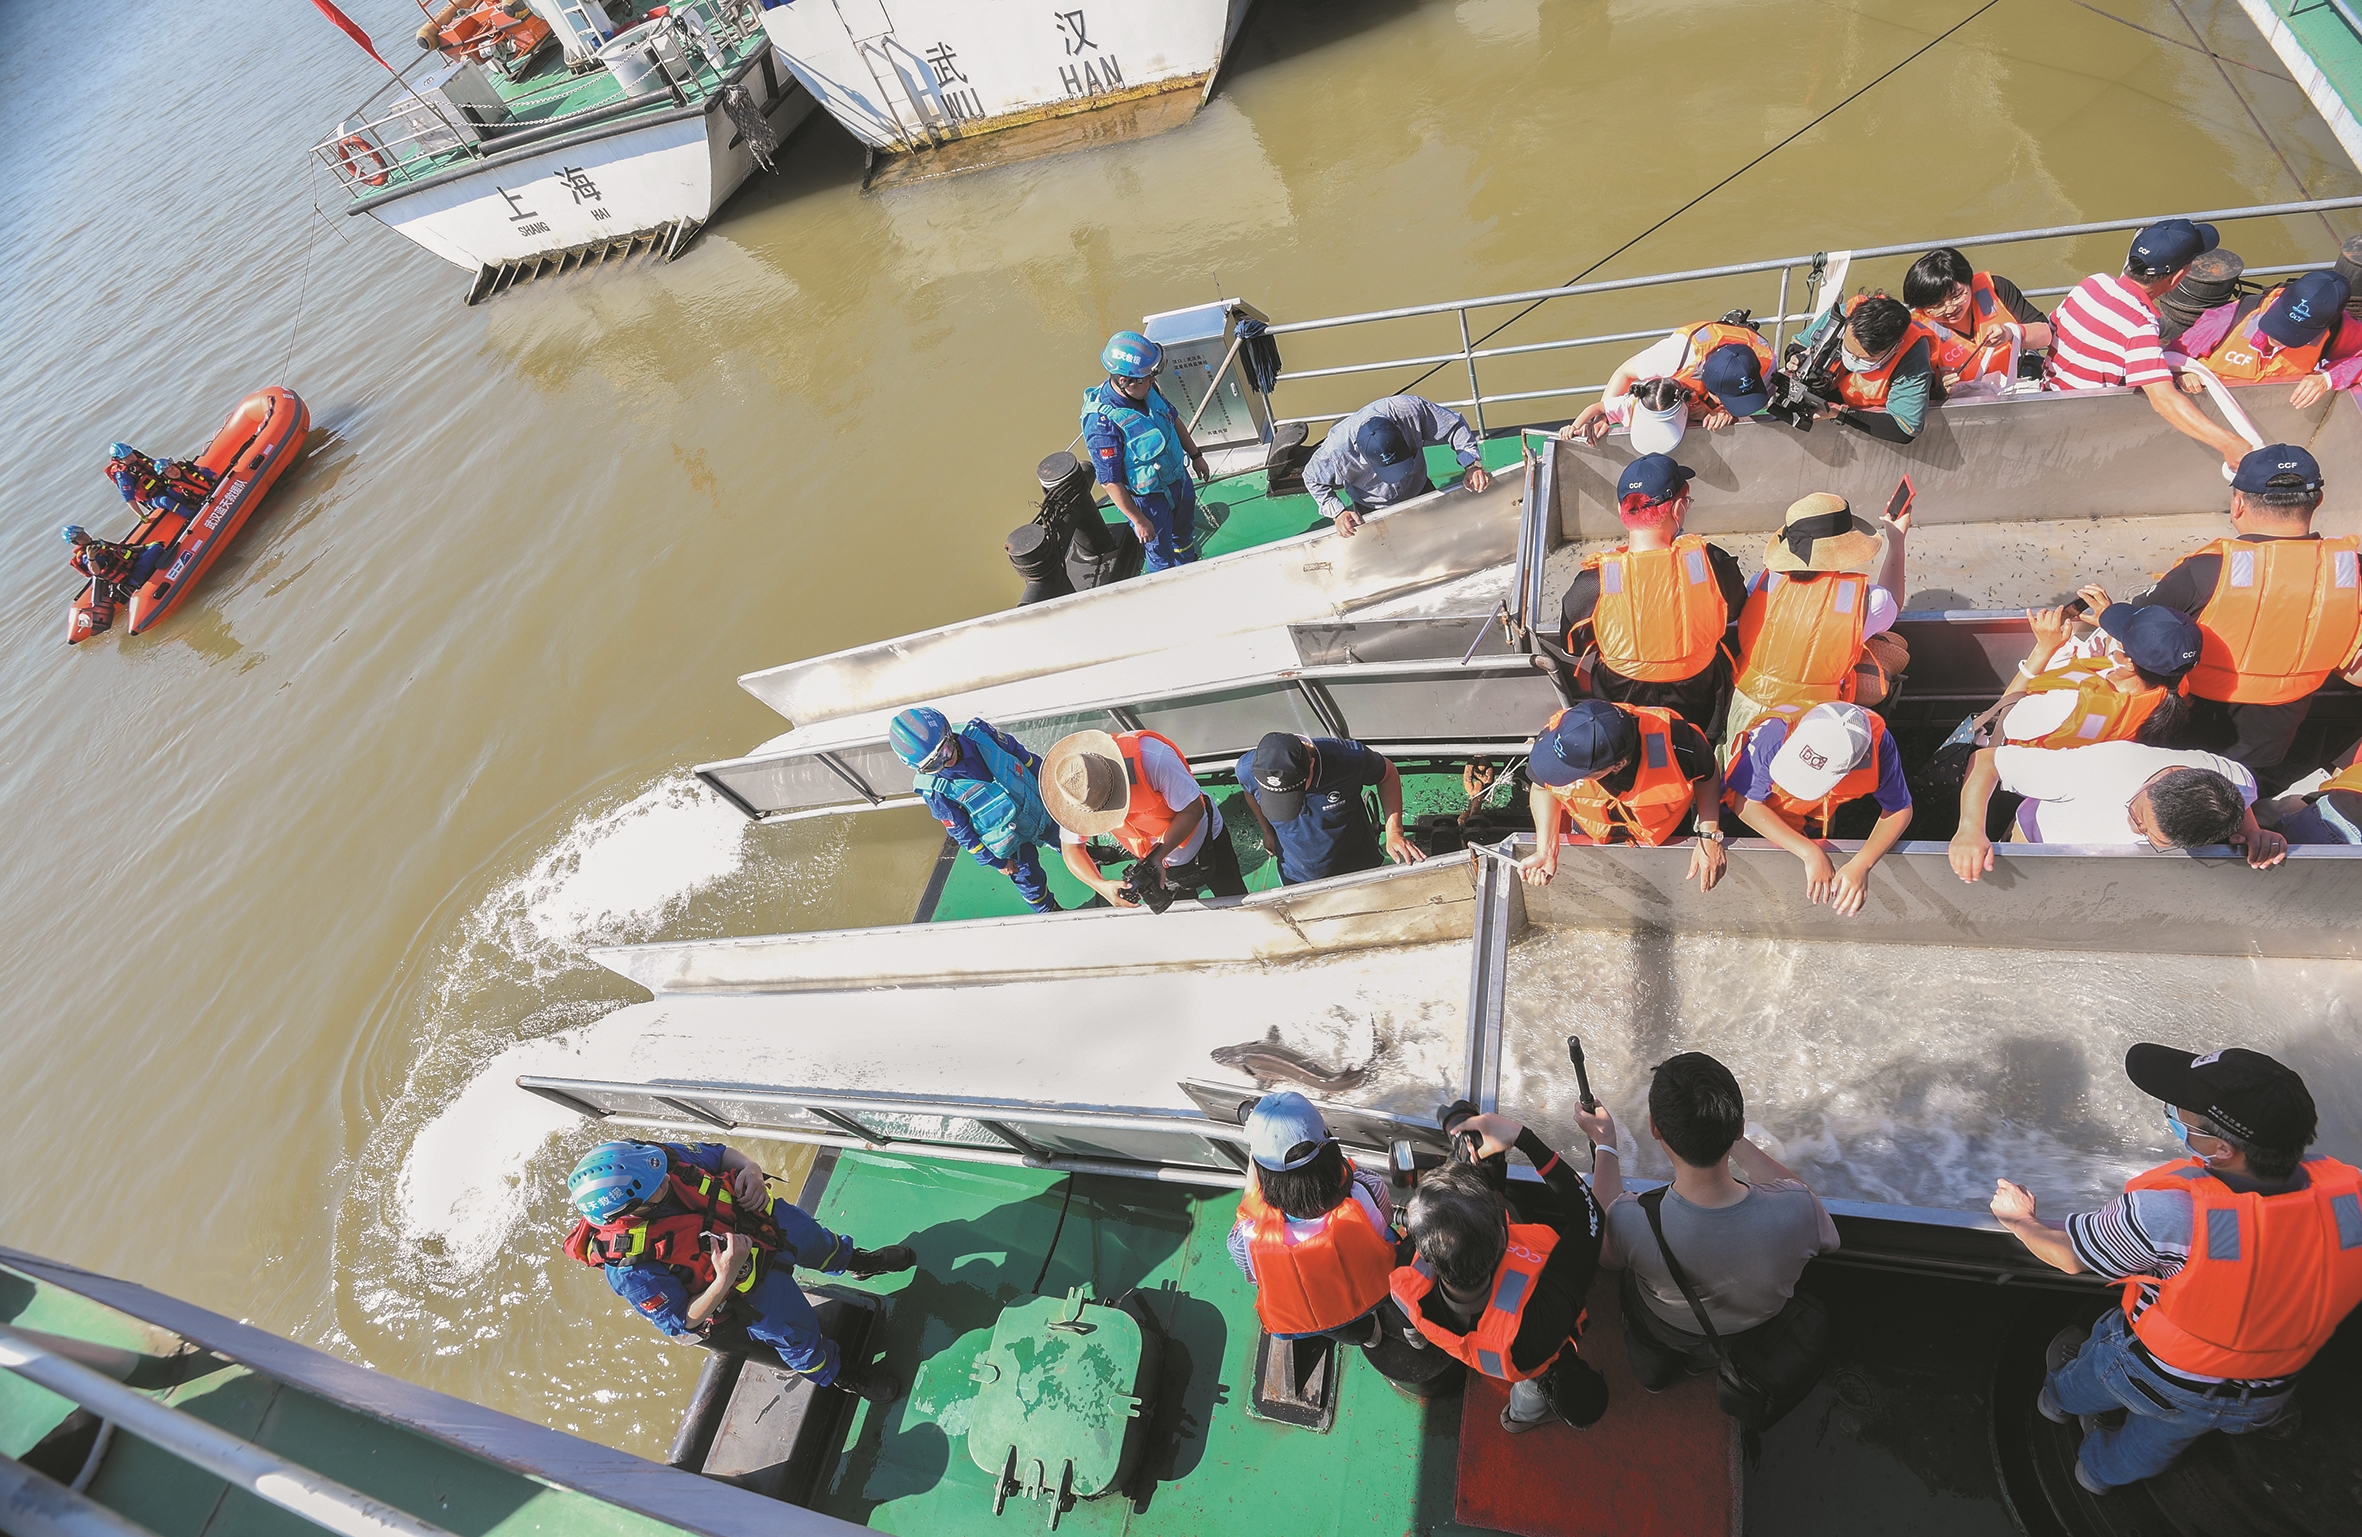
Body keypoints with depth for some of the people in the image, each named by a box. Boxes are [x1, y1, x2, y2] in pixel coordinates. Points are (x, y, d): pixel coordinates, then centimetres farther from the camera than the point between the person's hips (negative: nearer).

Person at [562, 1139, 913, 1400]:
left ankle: (858, 1262, 62)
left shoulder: (653, 1158, -26)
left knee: (818, 1244, 26)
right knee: (797, 1333, 11)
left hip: (755, 1218, 5)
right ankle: (835, 1373, 46)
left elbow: (720, 1154, -7)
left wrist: (750, 1168, -27)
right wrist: (724, 1279, -40)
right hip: (743, 1290, -5)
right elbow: (683, 1323, -24)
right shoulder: (628, 1269, -37)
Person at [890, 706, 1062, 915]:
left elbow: (1023, 756, -8)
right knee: (1029, 879, 20)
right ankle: (1047, 911, 52)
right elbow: (962, 833, -16)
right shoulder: (934, 790, -30)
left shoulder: (981, 734, -27)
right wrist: (996, 862, -8)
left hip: (1039, 806, 3)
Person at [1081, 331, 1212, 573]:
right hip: (1147, 499, -7)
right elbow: (1111, 481, -28)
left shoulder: (1146, 389, -14)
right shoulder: (1101, 422, -36)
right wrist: (1138, 520, -22)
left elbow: (1173, 419, 6)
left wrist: (1195, 455, 15)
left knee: (1184, 534, 32)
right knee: (1162, 556, 18)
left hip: (1179, 478, 7)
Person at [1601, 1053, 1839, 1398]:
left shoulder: (1630, 1221, -44)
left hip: (1664, 1331, -1)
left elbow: (1606, 1258, -15)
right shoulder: (1797, 1209, -43)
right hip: (1758, 1332, 2)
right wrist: (1736, 1143, -9)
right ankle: (1700, 1362, 46)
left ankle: (1654, 1369, 45)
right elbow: (1828, 1240, -13)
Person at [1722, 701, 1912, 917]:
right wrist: (1810, 853, -36)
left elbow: (1899, 810, -21)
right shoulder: (1775, 733, -42)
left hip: (1812, 825, 3)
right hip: (1751, 818, -3)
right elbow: (1746, 803, -33)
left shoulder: (1877, 743, -34)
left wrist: (1861, 865, -36)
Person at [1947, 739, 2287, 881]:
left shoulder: (2237, 783, -33)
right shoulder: (2100, 767, -46)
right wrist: (1971, 829, -56)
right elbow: (1985, 760, -42)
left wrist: (2253, 833, -26)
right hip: (2039, 841, -3)